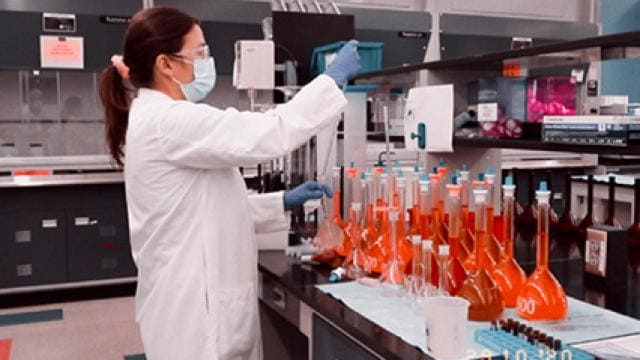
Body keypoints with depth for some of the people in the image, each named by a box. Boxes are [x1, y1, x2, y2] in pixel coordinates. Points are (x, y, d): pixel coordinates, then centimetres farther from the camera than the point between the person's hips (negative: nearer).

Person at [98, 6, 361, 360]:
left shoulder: (161, 119, 12)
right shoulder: (167, 121, -19)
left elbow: (210, 207, 15)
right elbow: (265, 135, -24)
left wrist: (283, 202, 7)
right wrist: (334, 78, -15)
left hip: (197, 297, 10)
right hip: (194, 303, -10)